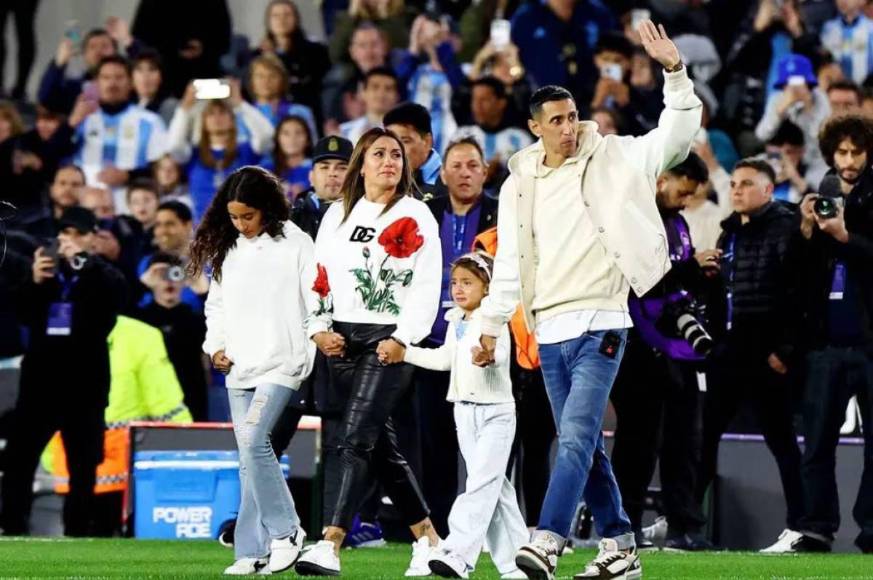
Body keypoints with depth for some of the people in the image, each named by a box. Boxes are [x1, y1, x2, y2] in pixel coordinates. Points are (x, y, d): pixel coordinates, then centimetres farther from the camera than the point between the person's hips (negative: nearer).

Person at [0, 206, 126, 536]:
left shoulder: (105, 277, 1)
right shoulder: (45, 269, 9)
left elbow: (109, 301, -18)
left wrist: (80, 262, -20)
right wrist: (35, 283, -12)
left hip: (84, 383, -3)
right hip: (41, 378, 3)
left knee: (83, 466, 2)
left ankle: (76, 535, 8)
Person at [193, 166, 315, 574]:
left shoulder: (294, 244, -5)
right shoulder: (227, 249, 12)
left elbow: (316, 304, -5)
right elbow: (217, 303, 20)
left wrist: (315, 353, -11)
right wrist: (216, 346, 6)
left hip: (280, 363, -6)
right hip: (238, 368, 6)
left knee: (253, 439, -21)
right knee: (249, 460, 6)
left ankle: (285, 532, -9)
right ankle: (255, 552, 8)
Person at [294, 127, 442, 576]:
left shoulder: (414, 216, 0)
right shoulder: (337, 215, 16)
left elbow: (427, 285, -7)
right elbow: (319, 275, 16)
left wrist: (402, 338, -16)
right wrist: (318, 329, 2)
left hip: (388, 341, -6)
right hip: (341, 340, 6)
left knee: (353, 441, -17)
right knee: (380, 447, 10)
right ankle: (427, 537, 22)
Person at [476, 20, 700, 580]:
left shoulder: (611, 159, 0)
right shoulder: (519, 184, 11)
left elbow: (676, 135, -8)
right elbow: (509, 264, 14)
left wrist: (675, 72, -20)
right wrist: (491, 327, 11)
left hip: (600, 323, -5)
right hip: (550, 329, 5)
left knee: (576, 437, -16)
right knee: (585, 445, 9)